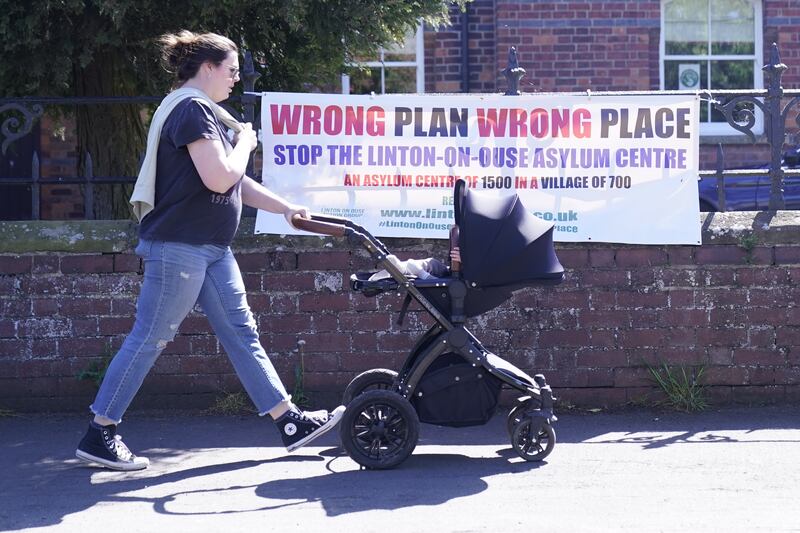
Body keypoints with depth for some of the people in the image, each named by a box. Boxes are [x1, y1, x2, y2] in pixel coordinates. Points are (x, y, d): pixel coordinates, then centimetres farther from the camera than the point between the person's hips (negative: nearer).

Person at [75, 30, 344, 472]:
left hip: (211, 249, 10)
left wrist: (286, 208, 17)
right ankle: (97, 436, 2)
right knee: (149, 340, -5)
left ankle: (290, 422, 12)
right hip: (179, 247, -10)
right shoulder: (191, 108, -14)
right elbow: (219, 179, -24)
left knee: (241, 332, 9)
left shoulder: (205, 112, 18)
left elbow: (237, 183, 22)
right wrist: (245, 143, -6)